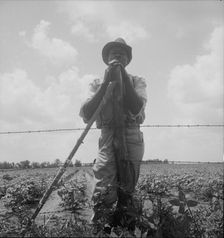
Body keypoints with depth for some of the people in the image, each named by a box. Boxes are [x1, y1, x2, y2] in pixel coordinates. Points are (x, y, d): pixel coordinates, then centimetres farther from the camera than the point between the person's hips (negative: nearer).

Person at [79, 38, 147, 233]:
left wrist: (123, 77, -12)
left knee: (127, 190, 8)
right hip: (108, 138, 0)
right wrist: (106, 82, -9)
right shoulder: (98, 84, 11)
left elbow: (136, 109, -12)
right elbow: (86, 114, -5)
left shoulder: (137, 81, 8)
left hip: (132, 139, 1)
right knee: (104, 192, -14)